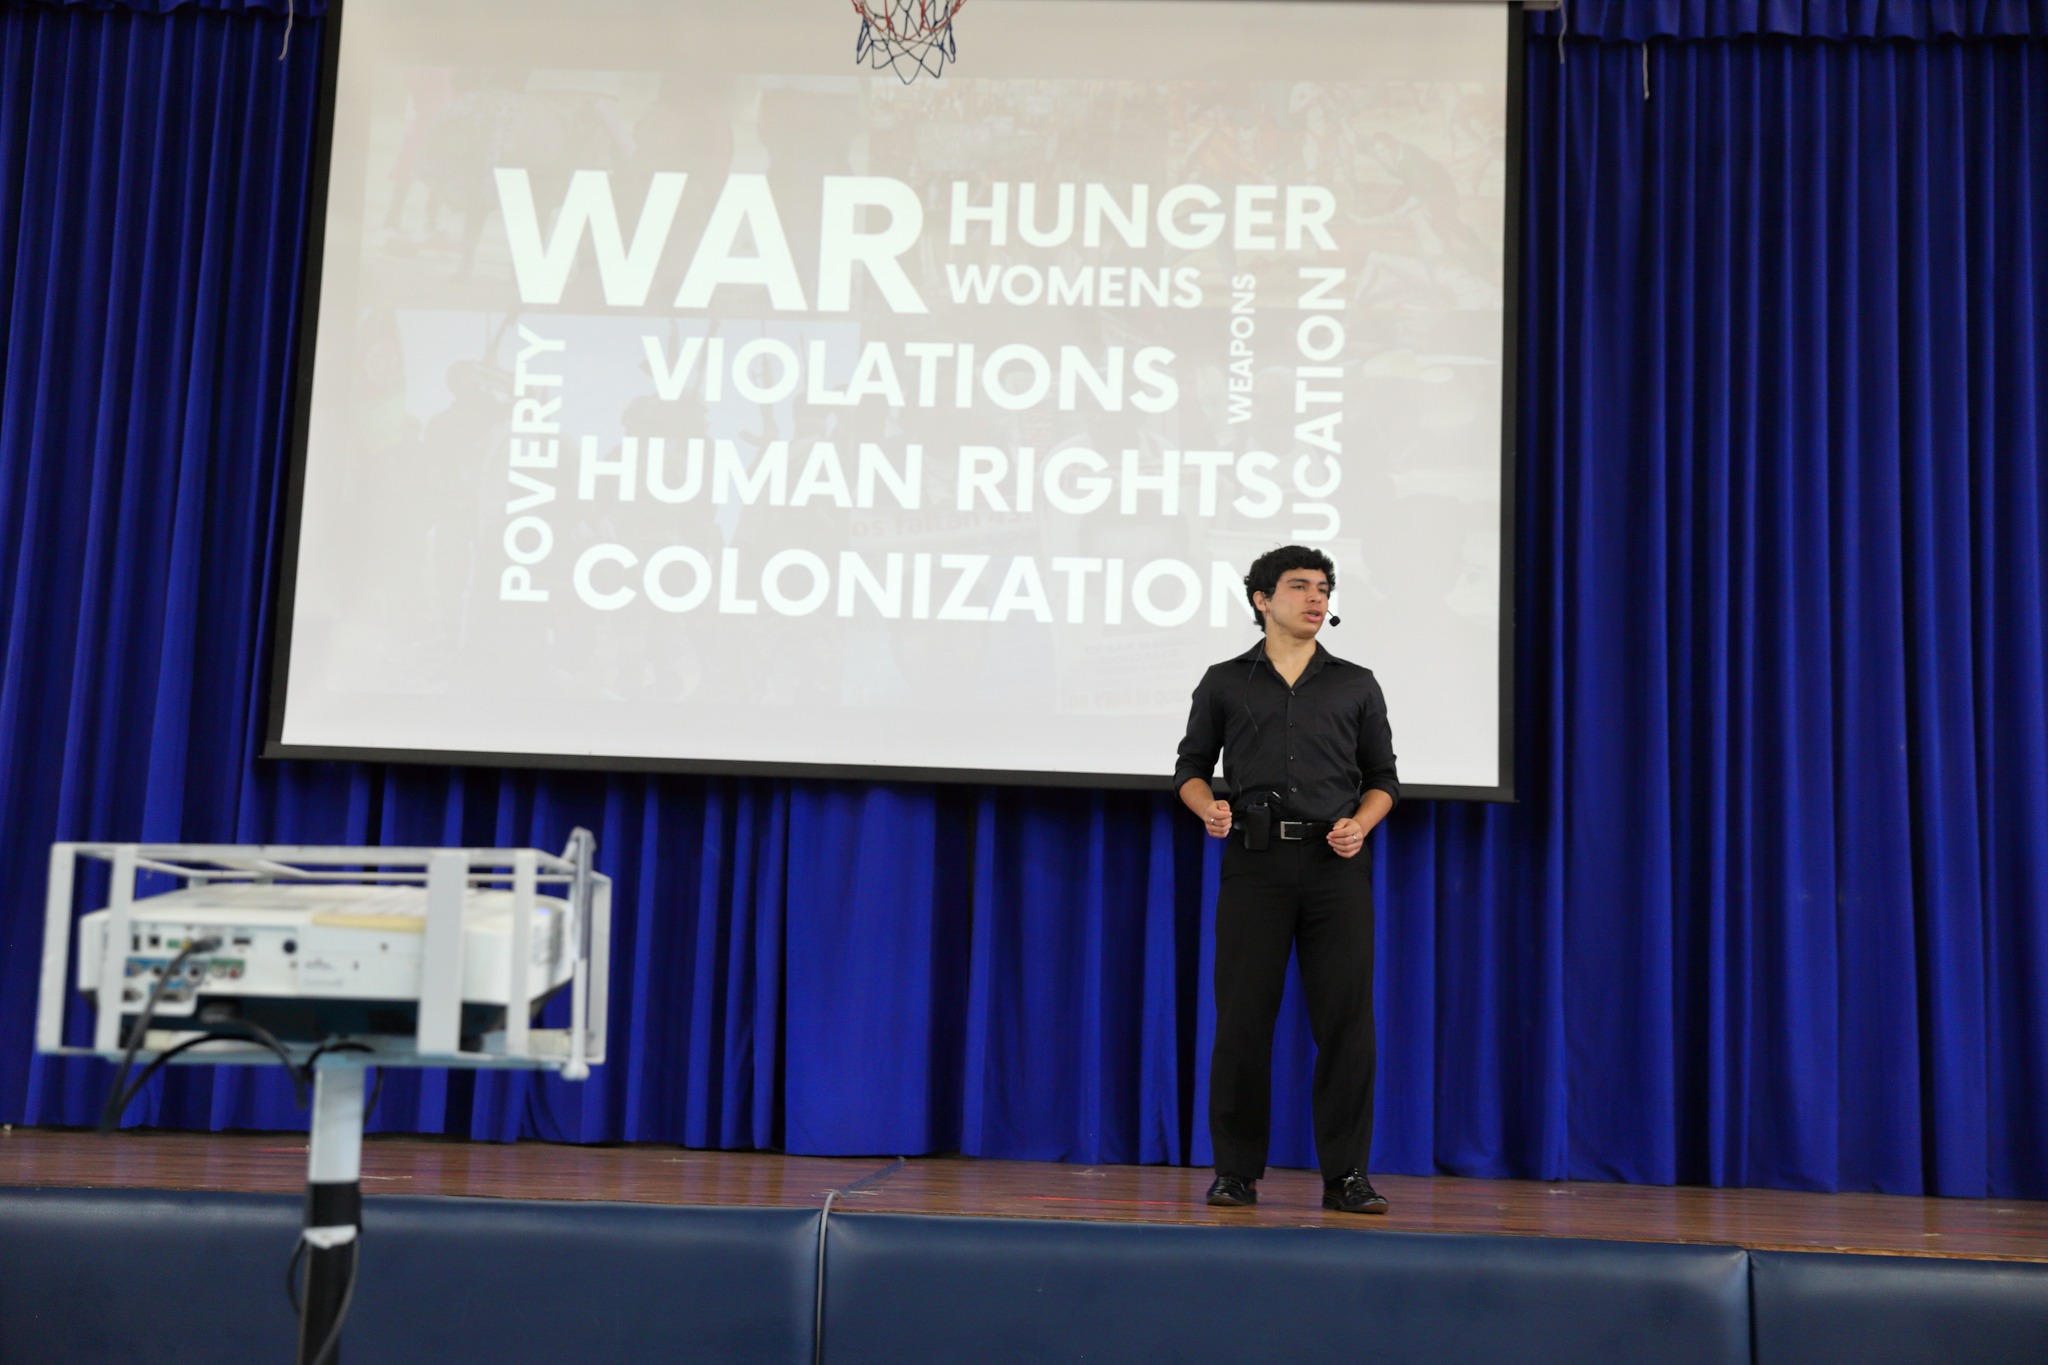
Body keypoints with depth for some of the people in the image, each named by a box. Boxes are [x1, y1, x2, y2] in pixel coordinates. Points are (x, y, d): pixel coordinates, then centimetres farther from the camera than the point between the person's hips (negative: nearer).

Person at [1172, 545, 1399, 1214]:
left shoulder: (1356, 685, 13)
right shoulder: (1225, 682, 11)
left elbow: (1382, 777, 15)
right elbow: (1192, 766, 14)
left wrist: (1360, 825, -5)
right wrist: (1208, 809, -7)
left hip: (1336, 864, 1)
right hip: (1255, 862, 0)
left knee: (1346, 1019, -4)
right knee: (1243, 1017, -1)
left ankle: (1346, 1175, 4)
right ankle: (1237, 1170, 10)